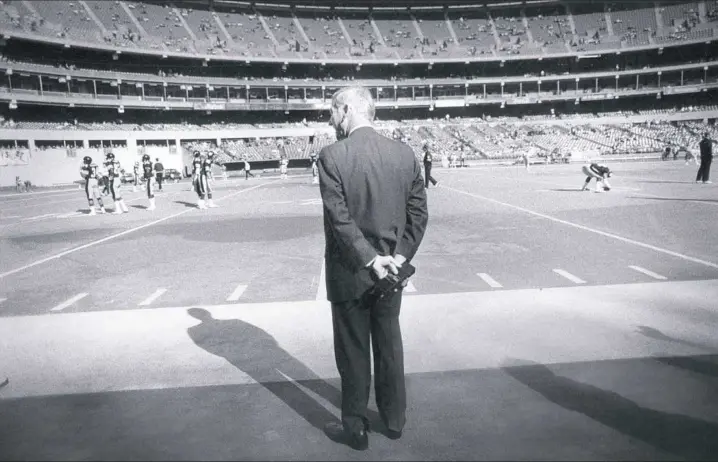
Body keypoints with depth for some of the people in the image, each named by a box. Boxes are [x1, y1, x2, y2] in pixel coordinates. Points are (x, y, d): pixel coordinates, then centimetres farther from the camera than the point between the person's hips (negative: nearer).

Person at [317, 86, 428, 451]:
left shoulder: (331, 157, -15)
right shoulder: (405, 153, -1)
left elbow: (340, 218, -20)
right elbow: (419, 212, -2)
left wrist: (369, 259, -15)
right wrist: (399, 256, -4)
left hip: (349, 273, -4)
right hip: (391, 272, 5)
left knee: (353, 353, 11)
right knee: (389, 346, 19)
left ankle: (355, 428, 26)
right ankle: (394, 420, 35)